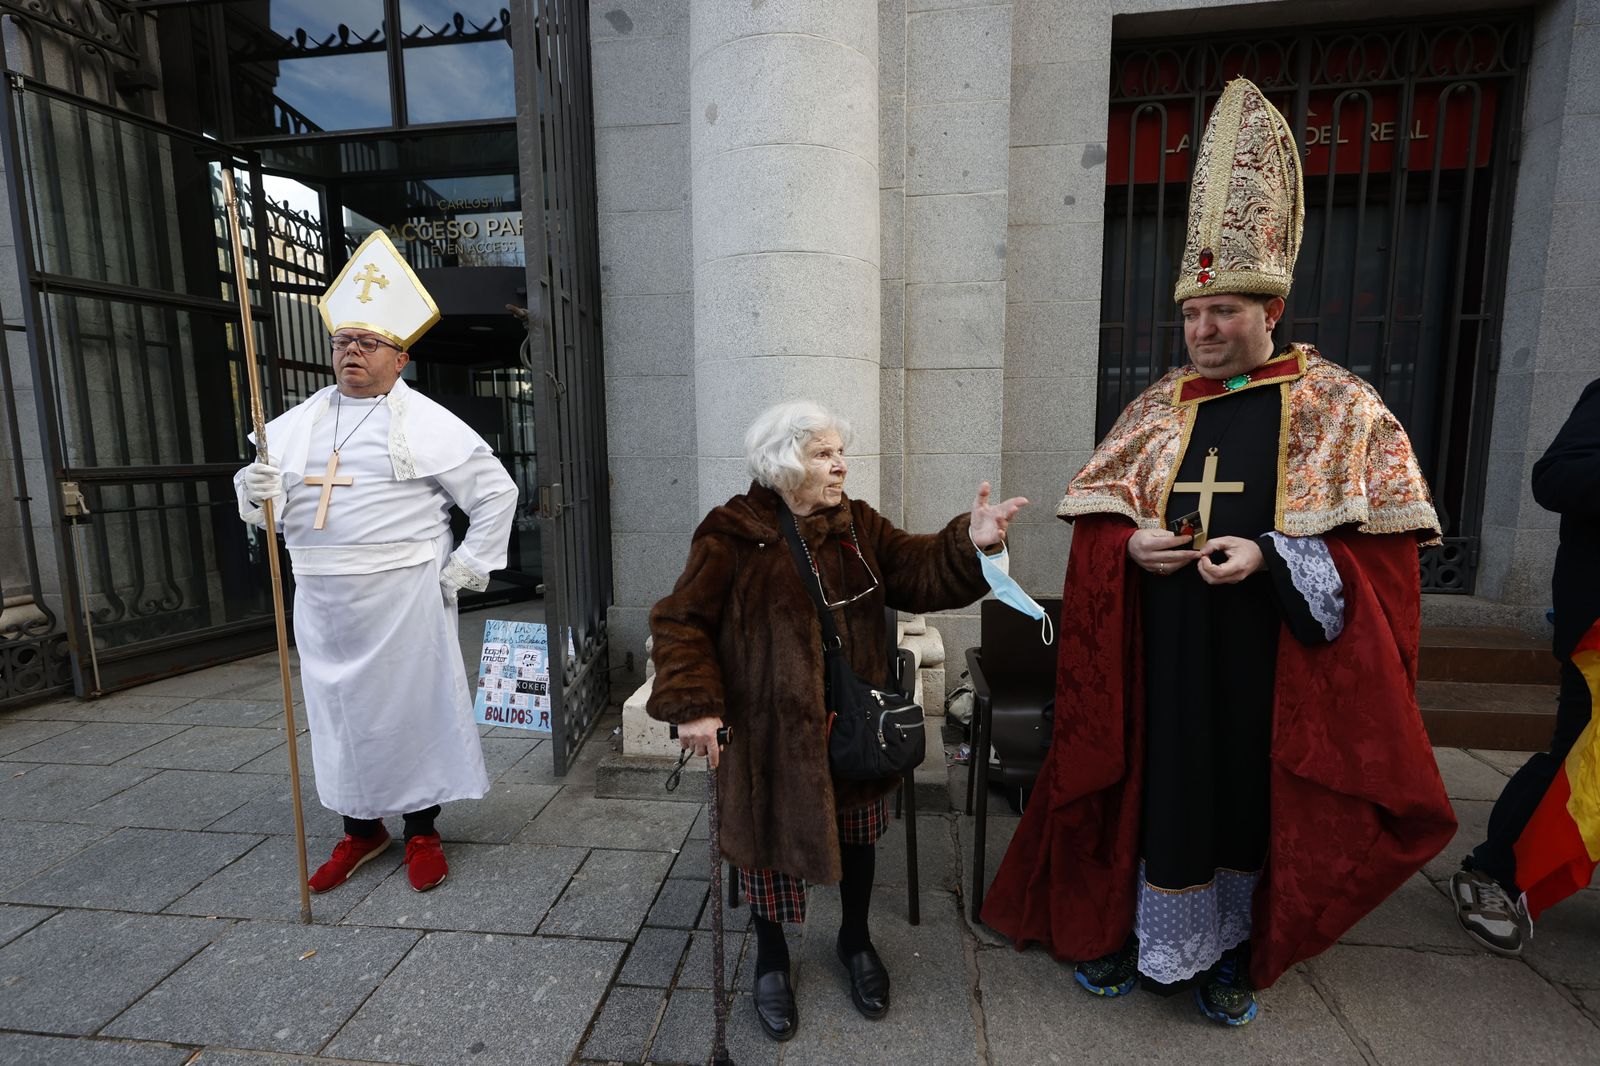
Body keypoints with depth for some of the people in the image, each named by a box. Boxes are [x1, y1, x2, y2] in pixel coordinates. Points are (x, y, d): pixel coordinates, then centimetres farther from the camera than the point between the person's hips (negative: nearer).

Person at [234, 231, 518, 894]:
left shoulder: (427, 424, -4)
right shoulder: (297, 423, 11)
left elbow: (496, 493, -3)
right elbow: (267, 502, 12)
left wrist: (467, 569, -6)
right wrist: (254, 490, -12)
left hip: (403, 597, -5)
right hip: (321, 601, 5)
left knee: (413, 707, 5)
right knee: (337, 712, 14)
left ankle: (422, 832, 24)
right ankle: (361, 830, 34)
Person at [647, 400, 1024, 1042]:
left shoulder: (860, 525, 0)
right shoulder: (732, 535, -13)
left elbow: (921, 574, -7)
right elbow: (682, 622, -12)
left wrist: (971, 542, -26)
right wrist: (694, 706, -19)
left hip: (854, 725, 4)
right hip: (768, 730, -3)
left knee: (857, 833, 18)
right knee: (769, 838, 12)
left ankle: (856, 940, 47)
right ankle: (771, 957, 42)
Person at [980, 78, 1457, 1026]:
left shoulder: (1341, 407, -1)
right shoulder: (1159, 407, 5)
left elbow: (1381, 544, -5)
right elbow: (1097, 522, 6)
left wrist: (1271, 559, -20)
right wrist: (1131, 544, -15)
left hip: (1270, 657, -1)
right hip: (1159, 652, 2)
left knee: (1252, 796, 10)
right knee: (1155, 784, 10)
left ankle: (1232, 948, 33)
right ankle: (1135, 927, 31)